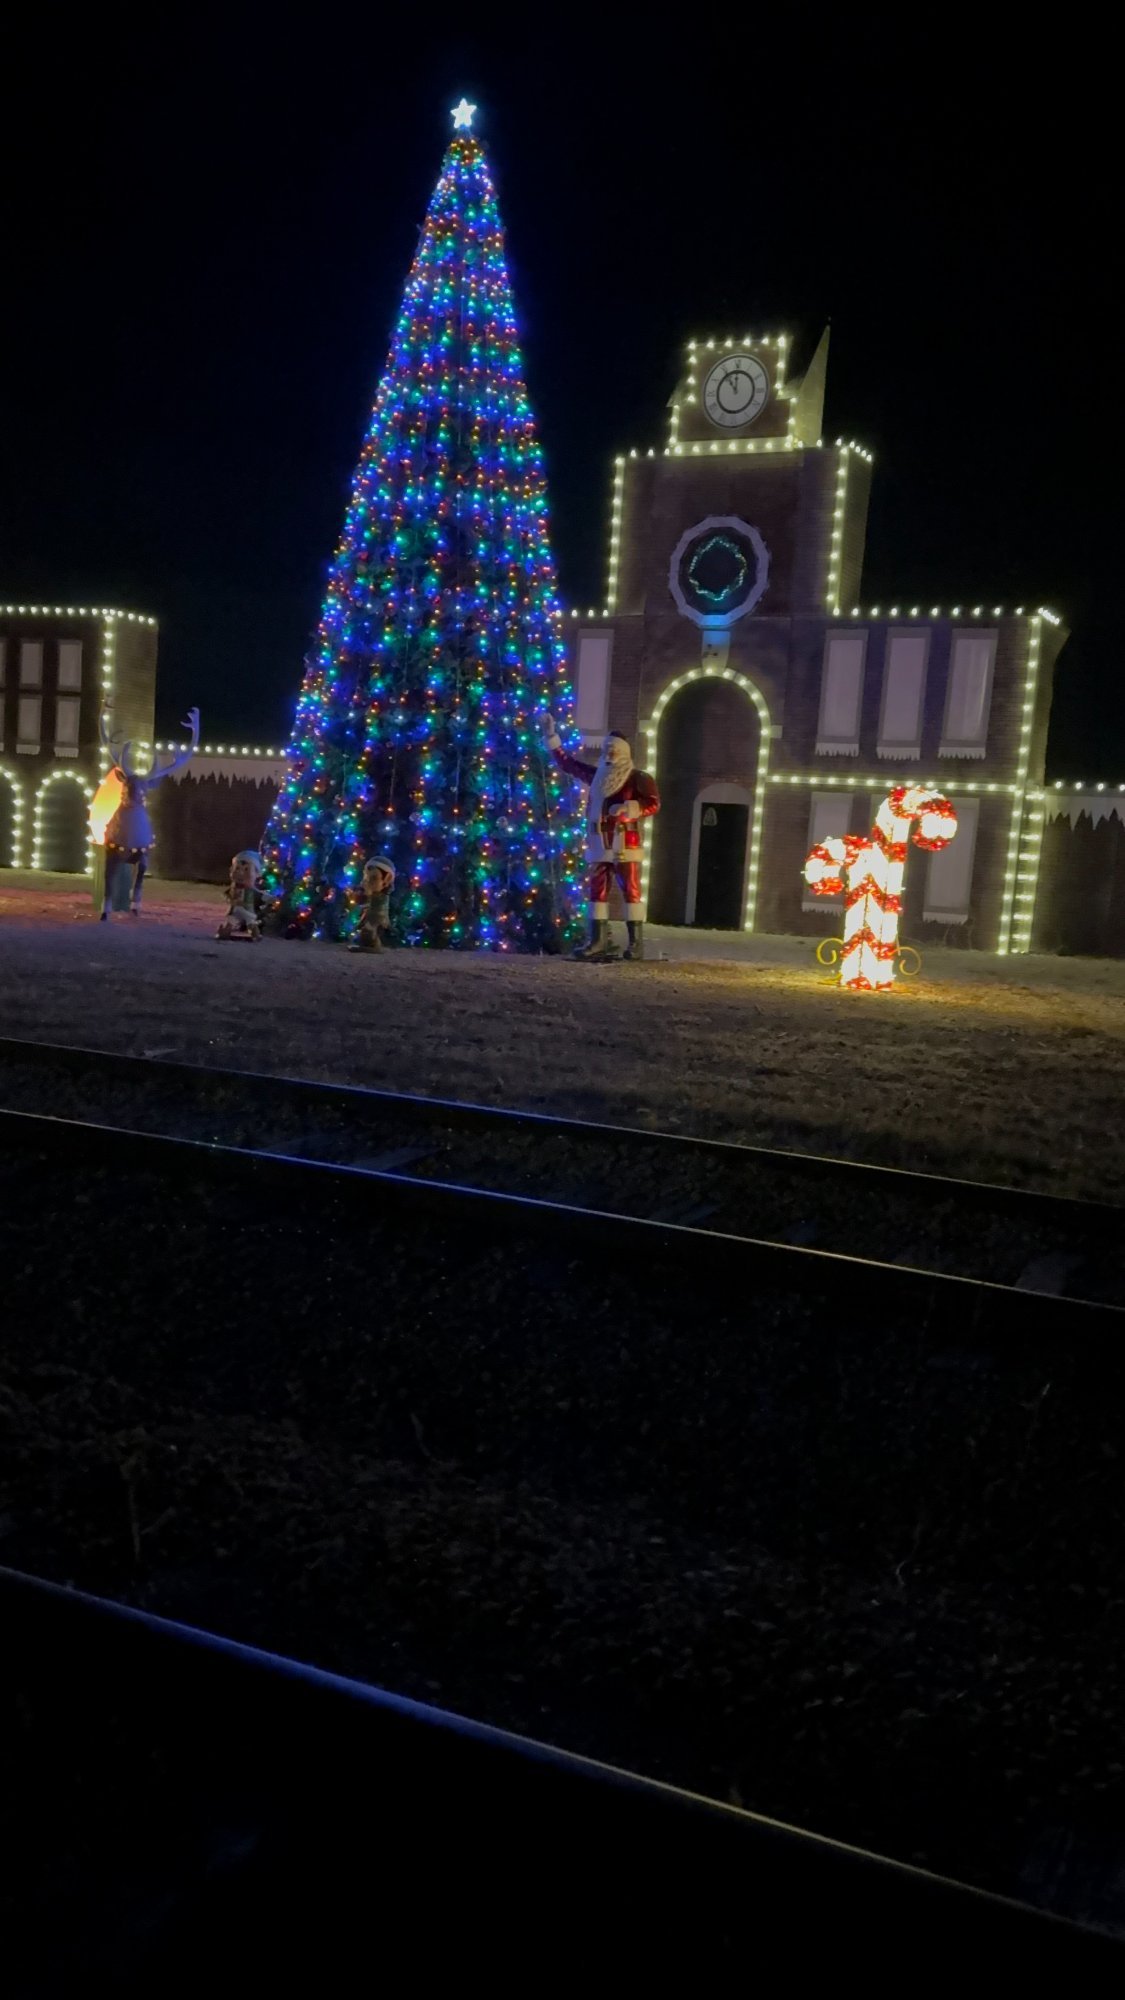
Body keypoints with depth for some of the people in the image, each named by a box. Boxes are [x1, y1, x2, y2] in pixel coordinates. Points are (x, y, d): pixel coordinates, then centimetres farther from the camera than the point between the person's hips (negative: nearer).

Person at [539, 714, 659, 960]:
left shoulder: (637, 778, -1)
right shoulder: (597, 776, 17)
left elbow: (653, 803, -9)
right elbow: (566, 762, 25)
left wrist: (628, 807, -24)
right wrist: (551, 735, 22)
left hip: (624, 842, -6)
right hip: (599, 842, 7)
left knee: (630, 890, -7)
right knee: (598, 890, 4)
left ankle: (636, 942, -7)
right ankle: (599, 940, 7)